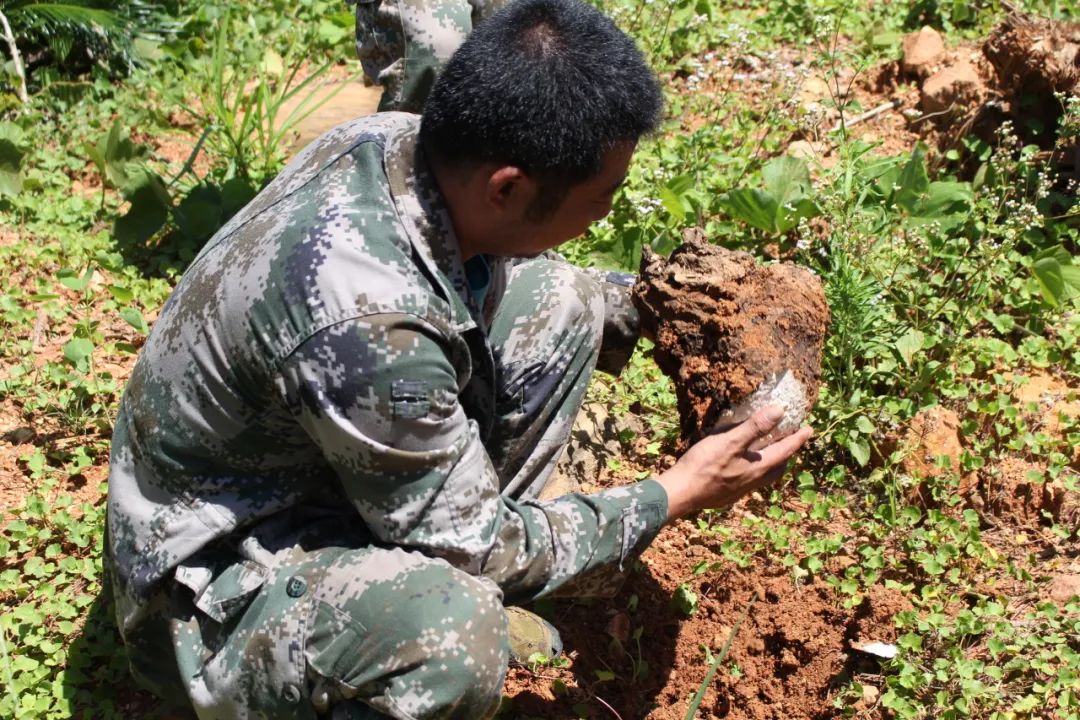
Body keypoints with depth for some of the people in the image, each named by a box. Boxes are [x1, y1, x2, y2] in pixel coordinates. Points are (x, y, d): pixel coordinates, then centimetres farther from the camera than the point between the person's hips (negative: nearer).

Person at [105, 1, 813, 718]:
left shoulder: (395, 139, -14)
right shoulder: (367, 325, -37)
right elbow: (478, 548, -20)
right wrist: (676, 495, -12)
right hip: (216, 571, -8)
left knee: (561, 302, 1)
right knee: (454, 637, -38)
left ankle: (456, 585, 9)